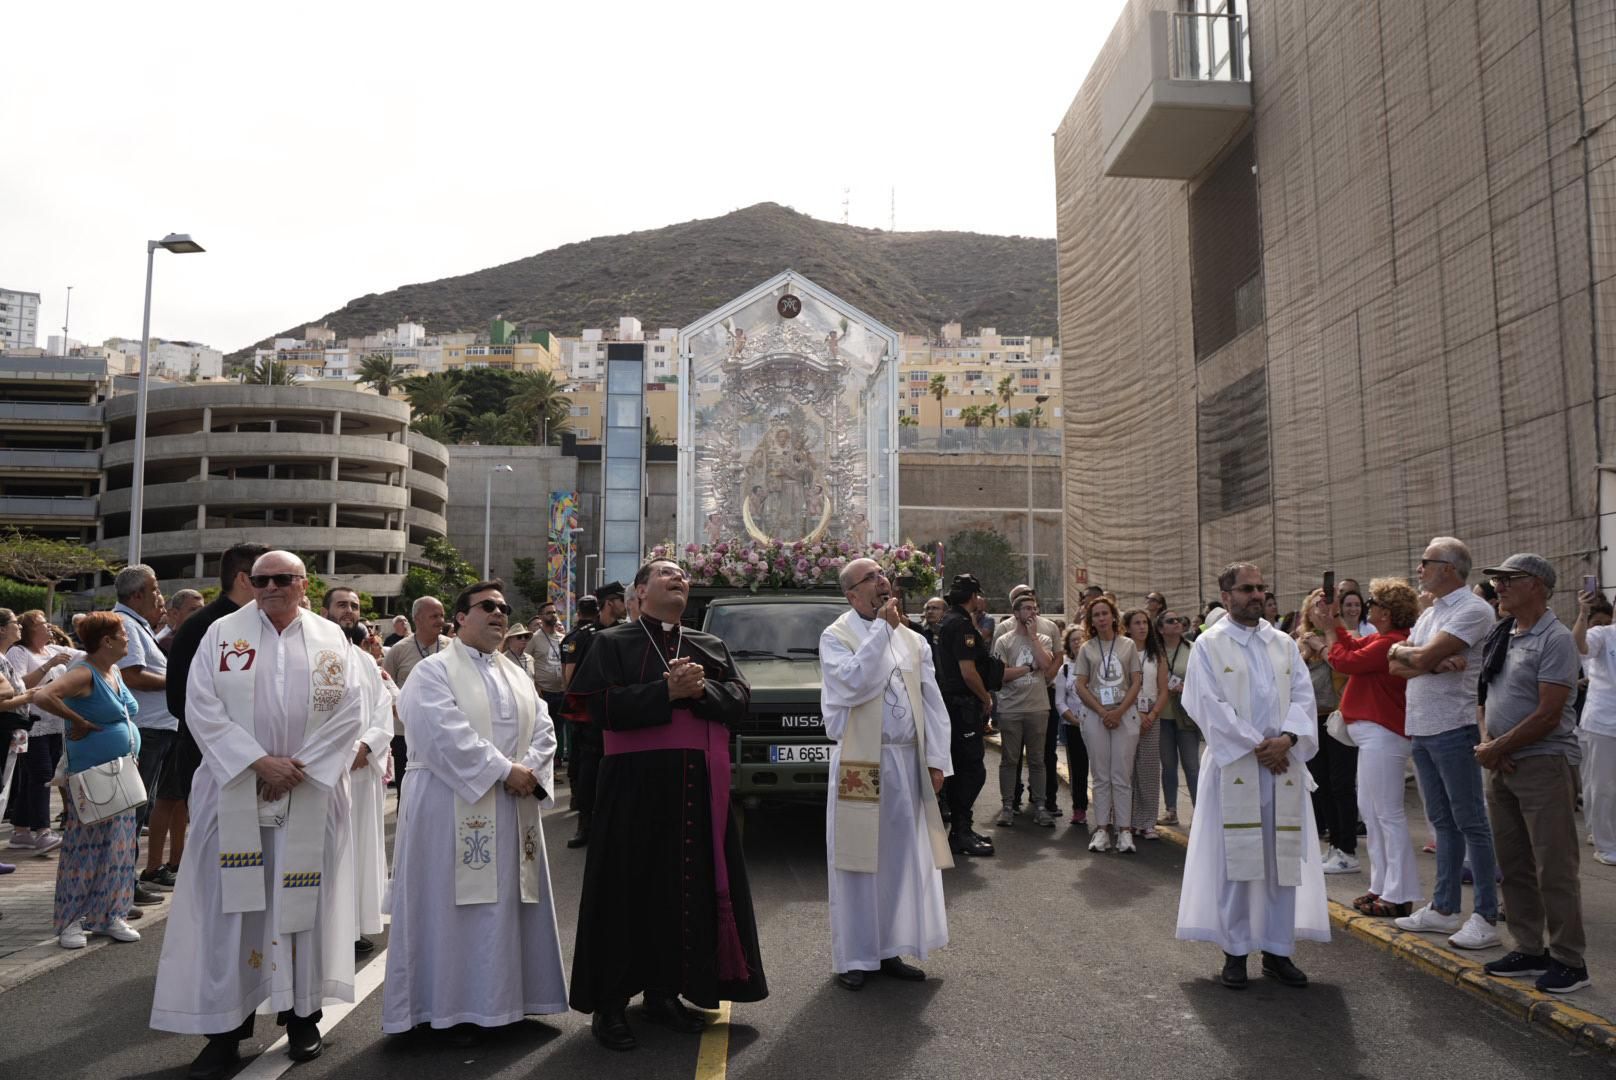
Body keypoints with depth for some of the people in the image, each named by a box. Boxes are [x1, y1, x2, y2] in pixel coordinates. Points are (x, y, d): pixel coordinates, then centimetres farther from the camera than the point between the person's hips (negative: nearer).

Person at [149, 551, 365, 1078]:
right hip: (235, 794, 0)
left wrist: (299, 767, -10)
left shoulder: (331, 638, 4)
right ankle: (225, 1027, 12)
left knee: (303, 903, 6)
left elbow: (349, 711, 0)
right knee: (230, 907, 2)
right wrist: (260, 761, -13)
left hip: (311, 796, 0)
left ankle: (302, 1015, 20)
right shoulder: (222, 633, 3)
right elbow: (202, 707, -4)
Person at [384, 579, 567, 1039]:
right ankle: (456, 1005, 11)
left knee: (508, 902, 10)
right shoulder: (434, 671, -4)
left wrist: (531, 770, -11)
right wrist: (504, 770, -18)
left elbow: (543, 728, 9)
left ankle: (507, 994, 22)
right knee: (457, 905, 0)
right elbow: (446, 734, -17)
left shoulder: (517, 674, 16)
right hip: (454, 808, -6)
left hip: (514, 810, 6)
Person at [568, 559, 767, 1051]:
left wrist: (701, 689, -13)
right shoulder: (613, 642, 1)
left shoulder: (711, 646, 15)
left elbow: (740, 698, 5)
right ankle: (609, 1003, 12)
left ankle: (664, 991, 23)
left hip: (700, 785, 5)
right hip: (636, 784, -4)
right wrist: (666, 691, -18)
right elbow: (602, 706, -12)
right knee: (629, 889, 0)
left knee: (691, 887, 8)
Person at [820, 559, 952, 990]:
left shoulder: (912, 640, 11)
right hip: (860, 764, -5)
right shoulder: (836, 637, -3)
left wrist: (936, 758, 1)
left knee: (904, 858, 10)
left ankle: (889, 950, 23)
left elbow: (932, 702, 10)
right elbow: (854, 683, -21)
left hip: (908, 761, 5)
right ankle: (853, 958, 14)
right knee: (858, 860, 2)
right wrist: (882, 629, -16)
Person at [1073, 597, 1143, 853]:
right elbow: (1081, 685, 3)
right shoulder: (1086, 649, 7)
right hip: (1095, 714, 1)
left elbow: (1136, 681, 3)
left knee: (1122, 775, -3)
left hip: (1125, 713, -1)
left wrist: (1119, 711, -9)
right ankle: (1102, 829, 7)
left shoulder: (1128, 645, 6)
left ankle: (1124, 830, 1)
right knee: (1101, 775, 3)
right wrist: (1103, 712, -8)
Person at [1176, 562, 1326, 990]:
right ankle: (1235, 951, 11)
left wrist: (1286, 739, -13)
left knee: (1283, 858, 7)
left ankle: (1278, 950, 17)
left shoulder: (1284, 644, 13)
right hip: (1234, 766, -4)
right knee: (1234, 859, 1)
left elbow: (1303, 695, 5)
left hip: (1282, 766, 4)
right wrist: (1257, 746, -13)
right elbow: (1211, 705, -9)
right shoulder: (1209, 645, -1)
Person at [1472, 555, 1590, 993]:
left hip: (1545, 764, -8)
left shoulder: (1555, 639, -12)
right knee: (1513, 864, 13)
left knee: (1554, 869, -1)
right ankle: (1529, 951, 24)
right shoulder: (1499, 637, 11)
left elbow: (1548, 714, -17)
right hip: (1501, 764, 8)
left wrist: (1496, 748, -12)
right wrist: (1488, 743, 0)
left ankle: (1569, 960, 11)